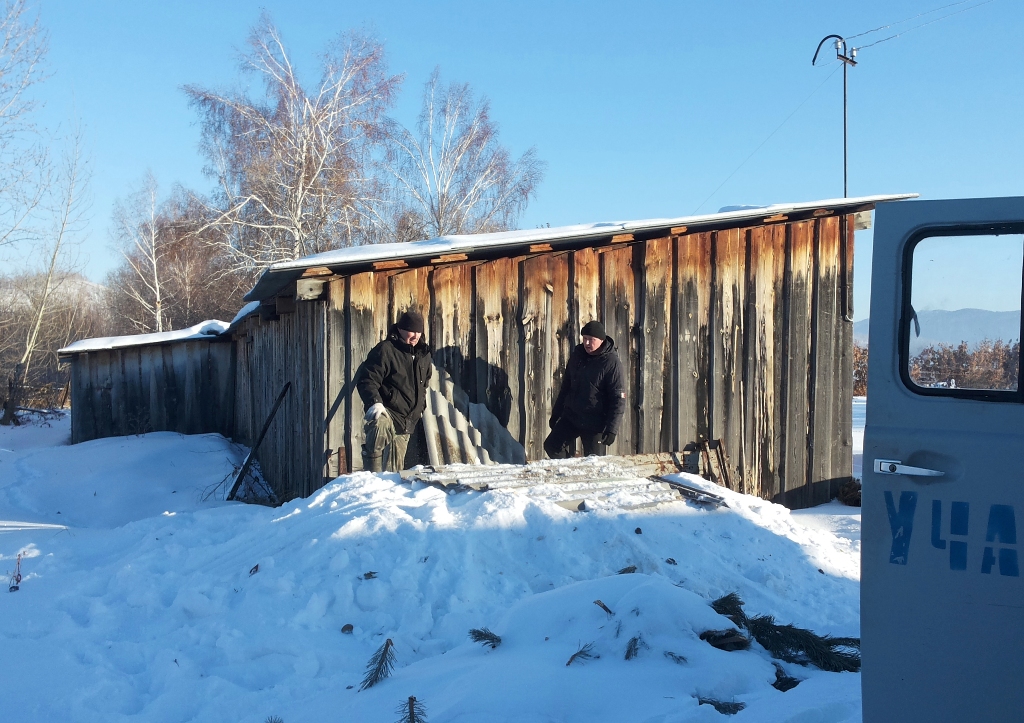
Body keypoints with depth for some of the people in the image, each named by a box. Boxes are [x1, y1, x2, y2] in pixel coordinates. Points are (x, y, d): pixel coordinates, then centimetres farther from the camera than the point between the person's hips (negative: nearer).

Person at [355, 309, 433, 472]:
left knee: (395, 466, 13)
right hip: (385, 412, -8)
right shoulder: (385, 350, -10)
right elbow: (366, 380, -17)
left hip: (407, 421, 8)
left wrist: (421, 404, 31)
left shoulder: (424, 354, 15)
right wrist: (374, 402, -32)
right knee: (380, 426, -42)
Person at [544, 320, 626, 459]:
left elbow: (618, 399, -15)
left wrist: (612, 428, -21)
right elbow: (565, 386, 16)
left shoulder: (611, 363, -13)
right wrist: (556, 413, 17)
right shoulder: (577, 355, 5)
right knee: (551, 446, -1)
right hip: (570, 416, 6)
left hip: (595, 424, -6)